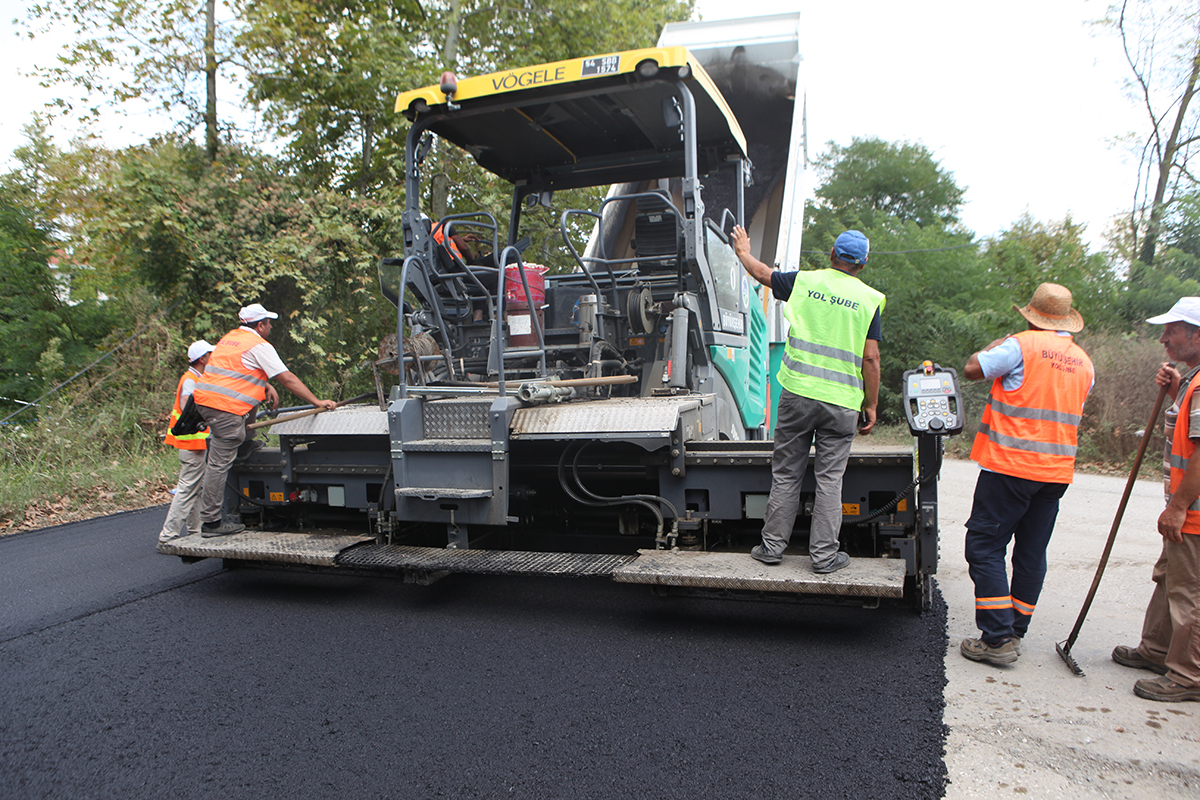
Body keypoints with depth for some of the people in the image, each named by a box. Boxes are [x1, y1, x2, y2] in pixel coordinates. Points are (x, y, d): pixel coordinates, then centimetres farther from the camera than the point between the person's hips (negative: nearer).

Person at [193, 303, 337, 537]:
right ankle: (211, 522, -3)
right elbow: (288, 379, -7)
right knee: (220, 463, -6)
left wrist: (266, 386, 22)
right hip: (226, 406, -9)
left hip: (204, 398, 9)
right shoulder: (259, 346, -5)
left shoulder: (229, 337, 20)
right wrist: (317, 402, -3)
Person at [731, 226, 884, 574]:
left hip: (798, 392, 1)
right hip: (841, 402, -1)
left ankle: (773, 545, 18)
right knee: (829, 479, 5)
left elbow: (763, 274, 20)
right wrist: (871, 405, 5)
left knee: (786, 473, 10)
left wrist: (743, 252, 40)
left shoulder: (804, 282, 3)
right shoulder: (869, 299, 0)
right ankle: (824, 555, 10)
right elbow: (870, 358, -3)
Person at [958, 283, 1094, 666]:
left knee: (985, 547, -1)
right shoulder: (1084, 362, 12)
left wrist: (995, 344, 9)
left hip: (1011, 465, -7)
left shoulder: (1023, 345, -11)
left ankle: (997, 639, -3)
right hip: (1057, 471, 7)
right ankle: (1016, 631, 21)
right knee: (1032, 553, 12)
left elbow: (972, 369, -7)